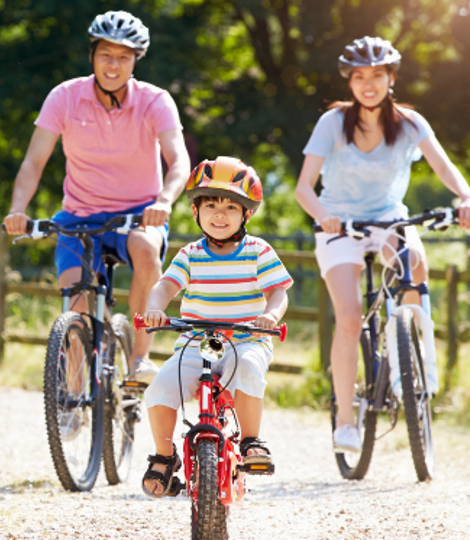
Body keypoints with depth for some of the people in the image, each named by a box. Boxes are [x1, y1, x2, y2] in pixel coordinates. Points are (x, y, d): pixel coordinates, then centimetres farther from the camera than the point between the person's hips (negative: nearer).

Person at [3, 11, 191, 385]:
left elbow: (179, 161, -24)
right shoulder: (66, 98, -8)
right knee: (78, 308, -18)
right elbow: (34, 161, -12)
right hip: (81, 217, 1)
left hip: (138, 212, -1)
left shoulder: (155, 102, -11)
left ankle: (140, 357, -26)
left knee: (146, 248, -36)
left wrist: (164, 201, -46)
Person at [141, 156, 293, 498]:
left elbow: (278, 292, -4)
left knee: (247, 368, -38)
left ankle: (251, 441, -19)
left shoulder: (258, 252, 1)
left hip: (247, 343, -2)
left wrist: (271, 315, -28)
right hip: (195, 344, 2)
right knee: (160, 389, -22)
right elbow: (165, 286, -5)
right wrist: (154, 308, -28)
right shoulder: (190, 256, 6)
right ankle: (164, 457, 1)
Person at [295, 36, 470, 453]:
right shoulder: (333, 122, -11)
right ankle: (345, 420, -9)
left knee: (416, 264, -33)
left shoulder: (408, 123, -7)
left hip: (389, 218, 1)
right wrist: (322, 214, -40)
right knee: (350, 320, -20)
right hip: (341, 223, -1)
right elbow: (304, 186, -18)